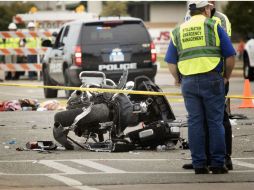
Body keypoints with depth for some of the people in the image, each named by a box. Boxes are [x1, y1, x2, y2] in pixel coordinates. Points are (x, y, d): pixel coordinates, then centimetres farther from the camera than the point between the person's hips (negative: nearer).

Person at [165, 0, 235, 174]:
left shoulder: (178, 32, 14)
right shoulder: (213, 26, 3)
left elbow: (171, 62, 11)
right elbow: (230, 56, 0)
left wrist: (178, 79, 25)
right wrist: (227, 77, 14)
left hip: (188, 82, 3)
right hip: (211, 79, -3)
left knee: (195, 123, 6)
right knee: (215, 122, 2)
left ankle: (199, 165, 5)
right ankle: (217, 164, 1)